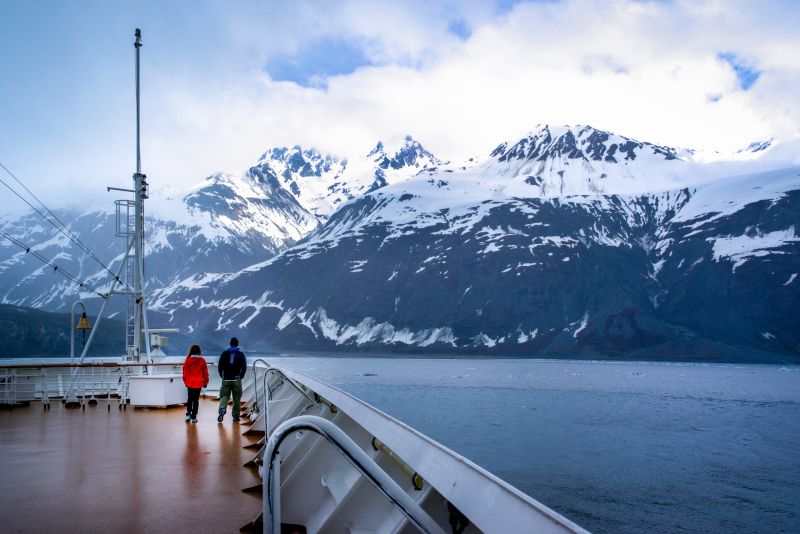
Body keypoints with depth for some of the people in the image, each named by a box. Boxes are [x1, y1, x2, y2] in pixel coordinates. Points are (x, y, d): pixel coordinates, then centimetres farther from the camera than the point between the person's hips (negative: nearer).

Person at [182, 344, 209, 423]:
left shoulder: (188, 360, -4)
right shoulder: (202, 360, -4)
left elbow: (185, 372, 0)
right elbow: (205, 372, 1)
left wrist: (185, 381, 12)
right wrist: (205, 382, 11)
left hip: (190, 383, 1)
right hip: (198, 383, 0)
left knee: (190, 399, 16)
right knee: (196, 400, 6)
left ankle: (188, 414, 5)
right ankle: (193, 417, 6)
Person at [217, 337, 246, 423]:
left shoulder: (224, 353, 5)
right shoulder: (241, 354, 1)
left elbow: (220, 366, 3)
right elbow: (244, 367, -4)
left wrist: (222, 376, 13)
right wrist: (241, 376, 8)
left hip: (226, 379, 1)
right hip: (236, 379, -1)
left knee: (224, 396, 4)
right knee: (236, 398, 7)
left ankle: (222, 410, -22)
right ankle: (235, 416, 8)